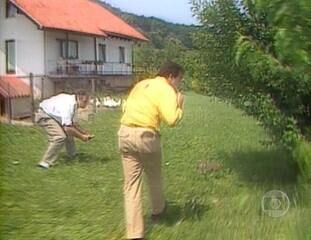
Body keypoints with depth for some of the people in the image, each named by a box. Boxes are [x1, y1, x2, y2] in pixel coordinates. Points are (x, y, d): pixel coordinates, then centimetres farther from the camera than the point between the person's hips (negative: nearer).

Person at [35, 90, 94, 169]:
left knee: (69, 133, 18)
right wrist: (81, 137, -22)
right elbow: (67, 128, -34)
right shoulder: (68, 105, -32)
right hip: (44, 116, -10)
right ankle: (45, 162, -19)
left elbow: (71, 123, 10)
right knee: (60, 136, -25)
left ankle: (73, 155, 37)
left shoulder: (73, 103, -3)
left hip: (52, 115, 10)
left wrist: (83, 132, 4)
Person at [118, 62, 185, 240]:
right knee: (154, 176, 21)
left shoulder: (141, 84, 18)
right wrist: (180, 105, 1)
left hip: (125, 133, 6)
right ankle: (158, 210, 45)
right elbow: (172, 120, -17)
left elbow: (126, 106, 25)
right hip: (145, 136, -6)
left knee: (131, 183, 6)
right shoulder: (166, 90, -5)